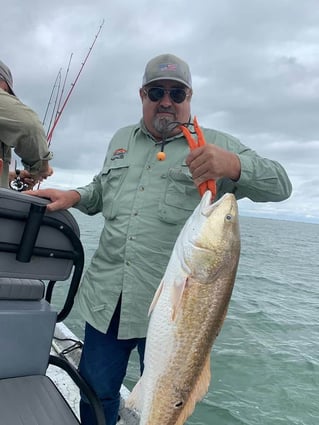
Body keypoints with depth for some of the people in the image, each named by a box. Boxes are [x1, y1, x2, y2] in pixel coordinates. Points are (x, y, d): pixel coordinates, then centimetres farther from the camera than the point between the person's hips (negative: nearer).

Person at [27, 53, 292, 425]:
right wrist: (73, 197, 7)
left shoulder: (216, 146, -1)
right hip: (105, 298, 5)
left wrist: (233, 165, -29)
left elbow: (279, 185, -10)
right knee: (96, 392, 19)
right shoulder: (121, 139, 14)